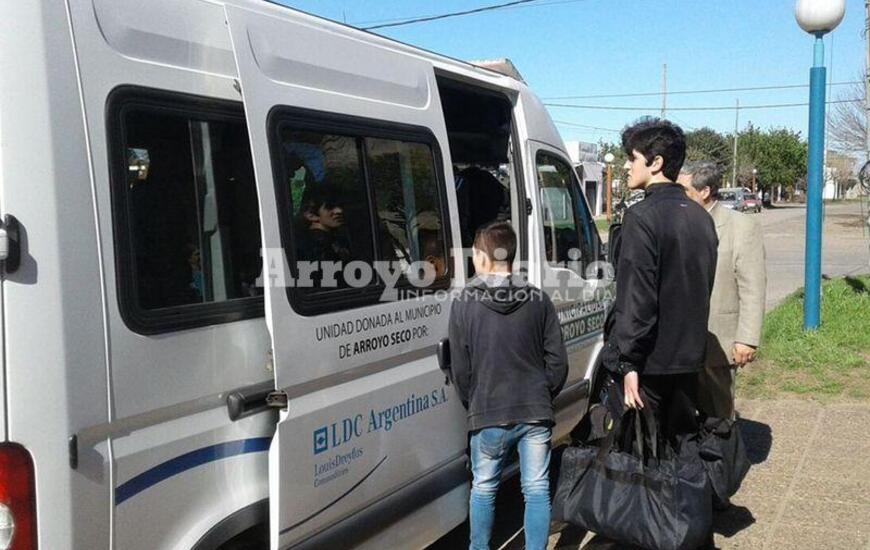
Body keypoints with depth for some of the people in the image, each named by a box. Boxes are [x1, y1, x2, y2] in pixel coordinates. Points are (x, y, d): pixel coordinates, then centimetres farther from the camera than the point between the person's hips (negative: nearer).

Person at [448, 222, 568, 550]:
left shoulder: (464, 304, -7)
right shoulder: (538, 300, 0)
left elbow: (460, 369, -4)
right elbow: (558, 361, 0)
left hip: (489, 414, -1)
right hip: (536, 413, 2)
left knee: (483, 489, 16)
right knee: (536, 489, 10)